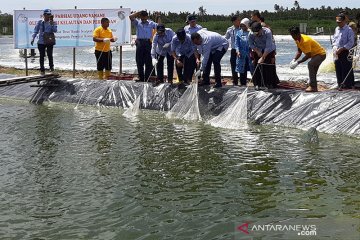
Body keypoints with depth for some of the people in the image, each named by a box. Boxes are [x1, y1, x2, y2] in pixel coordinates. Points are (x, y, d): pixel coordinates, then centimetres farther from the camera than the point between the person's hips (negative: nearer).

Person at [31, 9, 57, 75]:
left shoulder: (53, 22, 3)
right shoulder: (40, 22, 6)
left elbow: (55, 30, -11)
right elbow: (36, 31, 9)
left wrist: (51, 23, -18)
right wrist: (33, 38, 0)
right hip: (41, 42, 2)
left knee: (49, 55, -7)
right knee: (42, 56, 4)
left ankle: (51, 66, 18)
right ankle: (42, 69, 13)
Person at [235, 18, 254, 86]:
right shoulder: (239, 33, 8)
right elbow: (236, 43, 6)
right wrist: (237, 51, -9)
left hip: (250, 54, -3)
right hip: (241, 54, 3)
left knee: (252, 69, -2)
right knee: (242, 70, 9)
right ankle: (243, 83, 18)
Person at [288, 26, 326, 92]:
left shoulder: (305, 41, -32)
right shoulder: (297, 40, -4)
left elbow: (308, 56, -30)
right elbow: (299, 52, 5)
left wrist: (297, 62, -30)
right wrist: (294, 60, -11)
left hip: (321, 54, -10)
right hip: (315, 54, 10)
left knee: (310, 64, -31)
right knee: (313, 71, 16)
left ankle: (312, 86, -32)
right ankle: (314, 87, 29)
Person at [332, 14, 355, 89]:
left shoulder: (349, 30, -9)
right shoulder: (337, 29, 14)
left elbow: (350, 43, -13)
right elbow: (334, 39, 19)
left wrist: (341, 49, -17)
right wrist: (334, 47, 0)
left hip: (345, 52, -7)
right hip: (338, 52, 7)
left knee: (346, 69, -5)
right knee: (338, 68, 10)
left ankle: (348, 84, 3)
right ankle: (340, 84, 20)